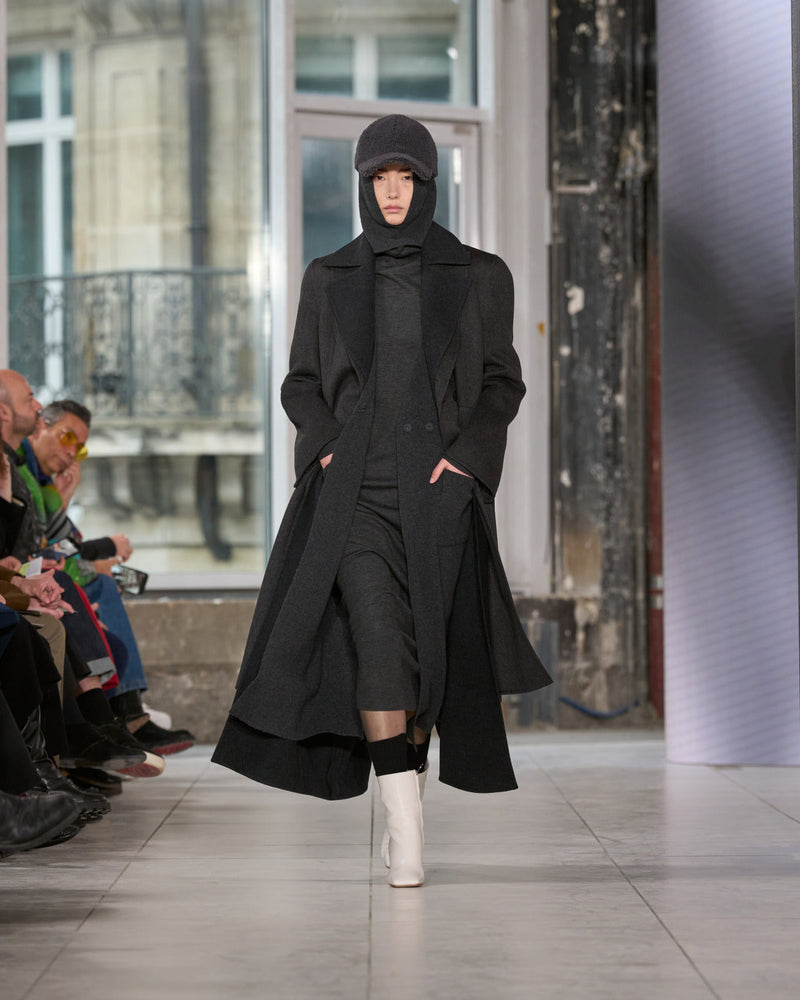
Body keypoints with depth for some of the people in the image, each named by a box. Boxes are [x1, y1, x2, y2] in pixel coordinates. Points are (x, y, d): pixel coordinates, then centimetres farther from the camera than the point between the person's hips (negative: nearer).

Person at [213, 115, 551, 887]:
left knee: (428, 646, 4)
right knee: (377, 637, -18)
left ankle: (405, 809, 26)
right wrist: (325, 443, -6)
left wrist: (467, 452, -8)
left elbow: (503, 384, 8)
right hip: (356, 487, 0)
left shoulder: (478, 275, 7)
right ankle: (407, 833, -23)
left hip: (439, 485, 1)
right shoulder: (329, 278, 10)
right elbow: (300, 383, 12)